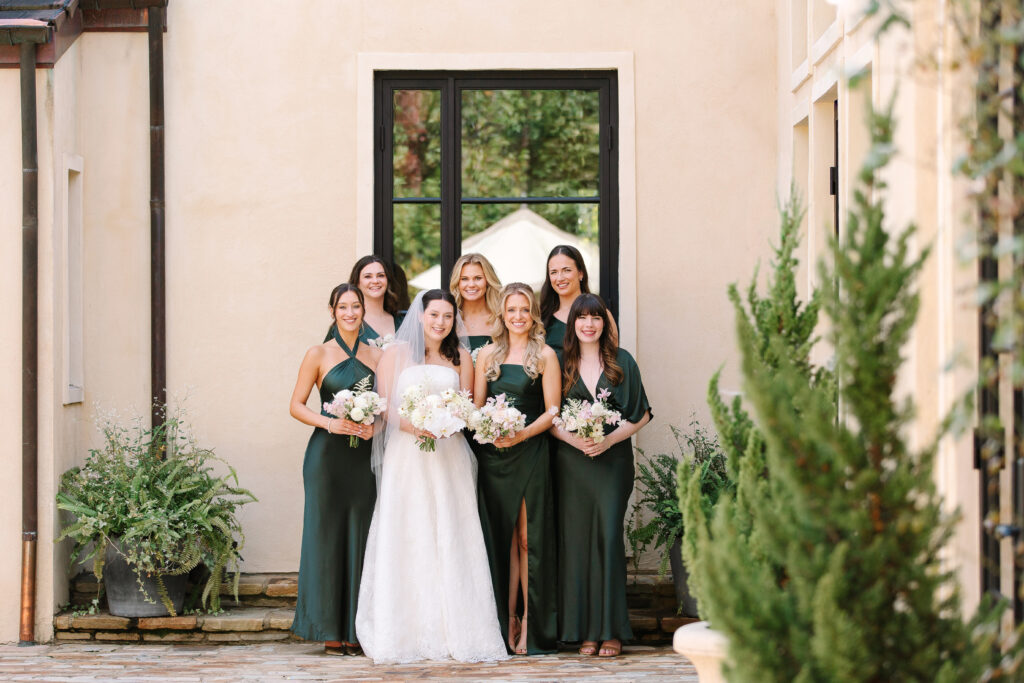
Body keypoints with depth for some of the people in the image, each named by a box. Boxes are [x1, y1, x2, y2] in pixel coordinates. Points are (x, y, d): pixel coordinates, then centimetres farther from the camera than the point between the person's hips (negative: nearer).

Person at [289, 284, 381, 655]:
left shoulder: (375, 356, 11)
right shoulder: (319, 355, 2)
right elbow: (296, 406, 0)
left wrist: (375, 425, -7)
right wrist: (331, 423, -15)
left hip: (364, 455, 3)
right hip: (327, 454, -3)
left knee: (360, 537, 2)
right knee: (327, 536, -3)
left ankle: (355, 630, 8)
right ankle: (330, 631, 2)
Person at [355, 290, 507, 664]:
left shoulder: (461, 358, 13)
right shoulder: (396, 353, 6)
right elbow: (384, 407, 1)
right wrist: (413, 426, -17)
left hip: (449, 456, 2)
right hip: (406, 455, -2)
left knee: (450, 540, -3)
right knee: (408, 540, -6)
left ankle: (453, 633, -3)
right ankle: (410, 633, -5)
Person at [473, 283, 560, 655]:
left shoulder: (545, 355, 2)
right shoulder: (488, 354, 12)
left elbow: (552, 411, -2)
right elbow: (476, 407, 12)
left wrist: (521, 435, -15)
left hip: (530, 454, -3)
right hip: (493, 456, 3)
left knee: (528, 538, -5)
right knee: (501, 537, 5)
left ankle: (531, 625, -2)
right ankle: (507, 621, 10)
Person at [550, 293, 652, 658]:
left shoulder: (622, 362, 6)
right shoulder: (560, 363, 9)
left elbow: (641, 415, 4)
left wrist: (609, 439, -9)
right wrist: (572, 438, -12)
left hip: (612, 460, -1)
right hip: (571, 462, 1)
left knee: (608, 538, -5)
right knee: (576, 540, 0)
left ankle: (611, 629, 1)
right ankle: (583, 630, 5)